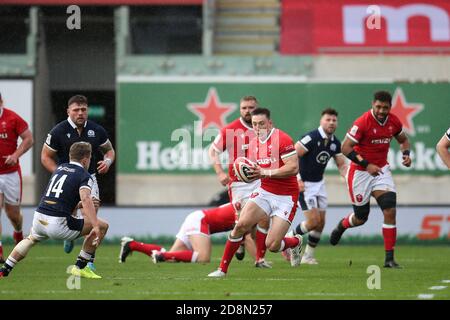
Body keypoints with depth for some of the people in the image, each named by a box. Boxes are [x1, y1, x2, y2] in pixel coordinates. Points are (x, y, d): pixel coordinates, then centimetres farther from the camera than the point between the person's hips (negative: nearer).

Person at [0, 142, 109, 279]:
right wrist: (96, 227, -29)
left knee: (31, 238, 41)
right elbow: (86, 199, -22)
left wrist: (79, 205, 39)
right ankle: (80, 267, 10)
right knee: (103, 226, 7)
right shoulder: (84, 176, -1)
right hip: (58, 224, -7)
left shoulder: (59, 168, 20)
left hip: (39, 219, 7)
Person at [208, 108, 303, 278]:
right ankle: (223, 269, -3)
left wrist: (266, 172, -25)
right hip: (264, 192, 6)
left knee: (272, 245, -11)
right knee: (241, 225, -14)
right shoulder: (253, 144, 8)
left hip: (285, 197, -6)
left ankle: (296, 242, 24)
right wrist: (249, 172, -7)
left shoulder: (282, 139, -16)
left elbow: (293, 168, -22)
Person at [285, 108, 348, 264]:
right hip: (304, 184, -7)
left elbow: (342, 165, 10)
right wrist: (297, 180, -26)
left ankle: (308, 256, 20)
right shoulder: (311, 138, -21)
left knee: (321, 223, 6)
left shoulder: (335, 143, 2)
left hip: (319, 183, 8)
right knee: (314, 221, -13)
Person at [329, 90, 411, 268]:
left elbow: (403, 140, 18)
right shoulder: (362, 123, -20)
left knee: (390, 211, -13)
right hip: (360, 172, -4)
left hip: (381, 170, 4)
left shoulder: (394, 122, -2)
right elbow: (346, 148, -19)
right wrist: (366, 165, -25)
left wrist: (406, 153, -4)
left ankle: (389, 258, -8)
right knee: (360, 218, 6)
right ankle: (342, 225, 45)